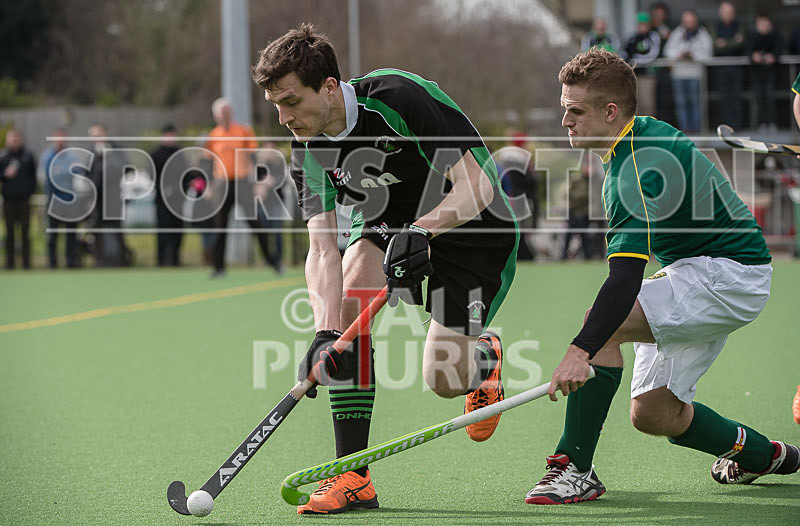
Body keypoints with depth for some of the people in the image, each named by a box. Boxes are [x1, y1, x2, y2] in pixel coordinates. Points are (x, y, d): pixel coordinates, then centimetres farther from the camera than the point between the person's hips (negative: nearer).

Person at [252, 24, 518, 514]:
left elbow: (476, 185, -32)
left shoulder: (399, 97, -31)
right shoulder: (310, 147, -12)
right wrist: (326, 332, -33)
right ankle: (354, 477, -18)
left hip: (472, 228, -5)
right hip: (391, 226, 5)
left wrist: (420, 231, -47)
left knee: (442, 379, -13)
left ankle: (485, 356, 28)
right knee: (348, 301, -24)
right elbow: (322, 246, -18)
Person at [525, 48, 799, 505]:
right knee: (651, 413, 8)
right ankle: (761, 453, 30)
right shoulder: (646, 133, 6)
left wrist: (581, 350, -46)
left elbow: (625, 278, -36)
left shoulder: (640, 168, -25)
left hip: (727, 276, -10)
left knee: (600, 323, -27)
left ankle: (576, 469, -24)